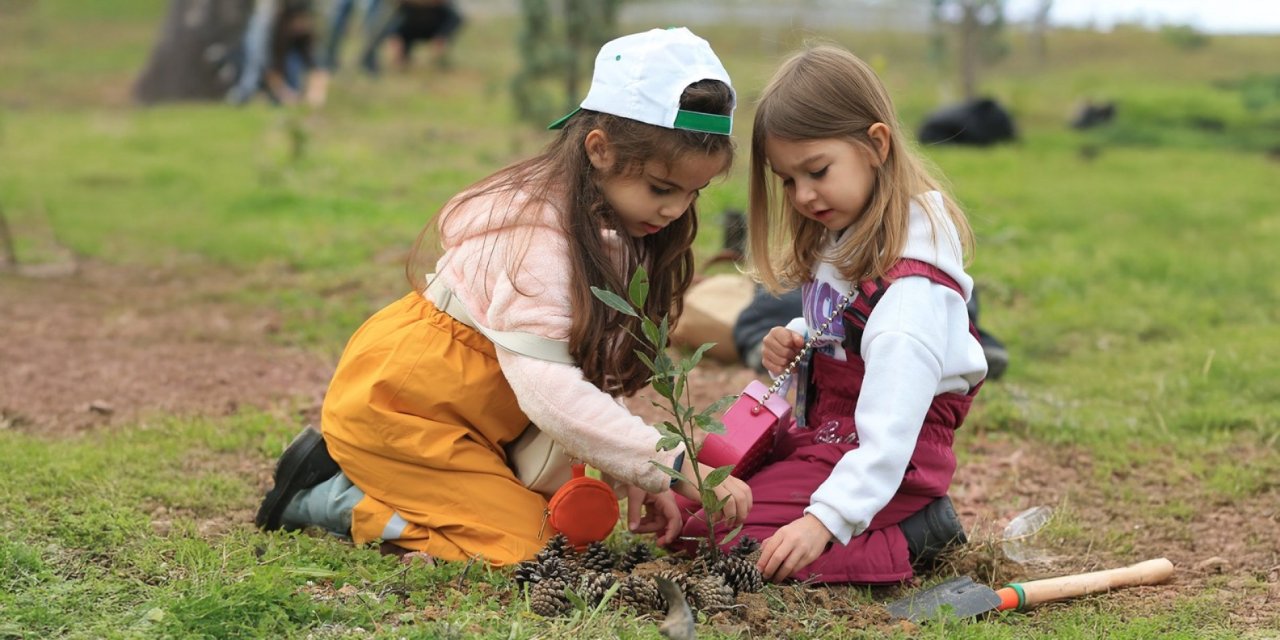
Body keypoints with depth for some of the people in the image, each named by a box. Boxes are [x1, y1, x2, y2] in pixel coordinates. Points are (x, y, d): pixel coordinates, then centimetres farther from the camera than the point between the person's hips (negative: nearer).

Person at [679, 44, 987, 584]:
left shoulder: (911, 283, -25)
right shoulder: (838, 240, 6)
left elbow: (890, 435, -31)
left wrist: (825, 518, -40)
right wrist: (795, 344, -1)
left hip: (879, 464, -10)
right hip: (822, 434, 10)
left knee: (703, 528, -18)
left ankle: (913, 537, -7)